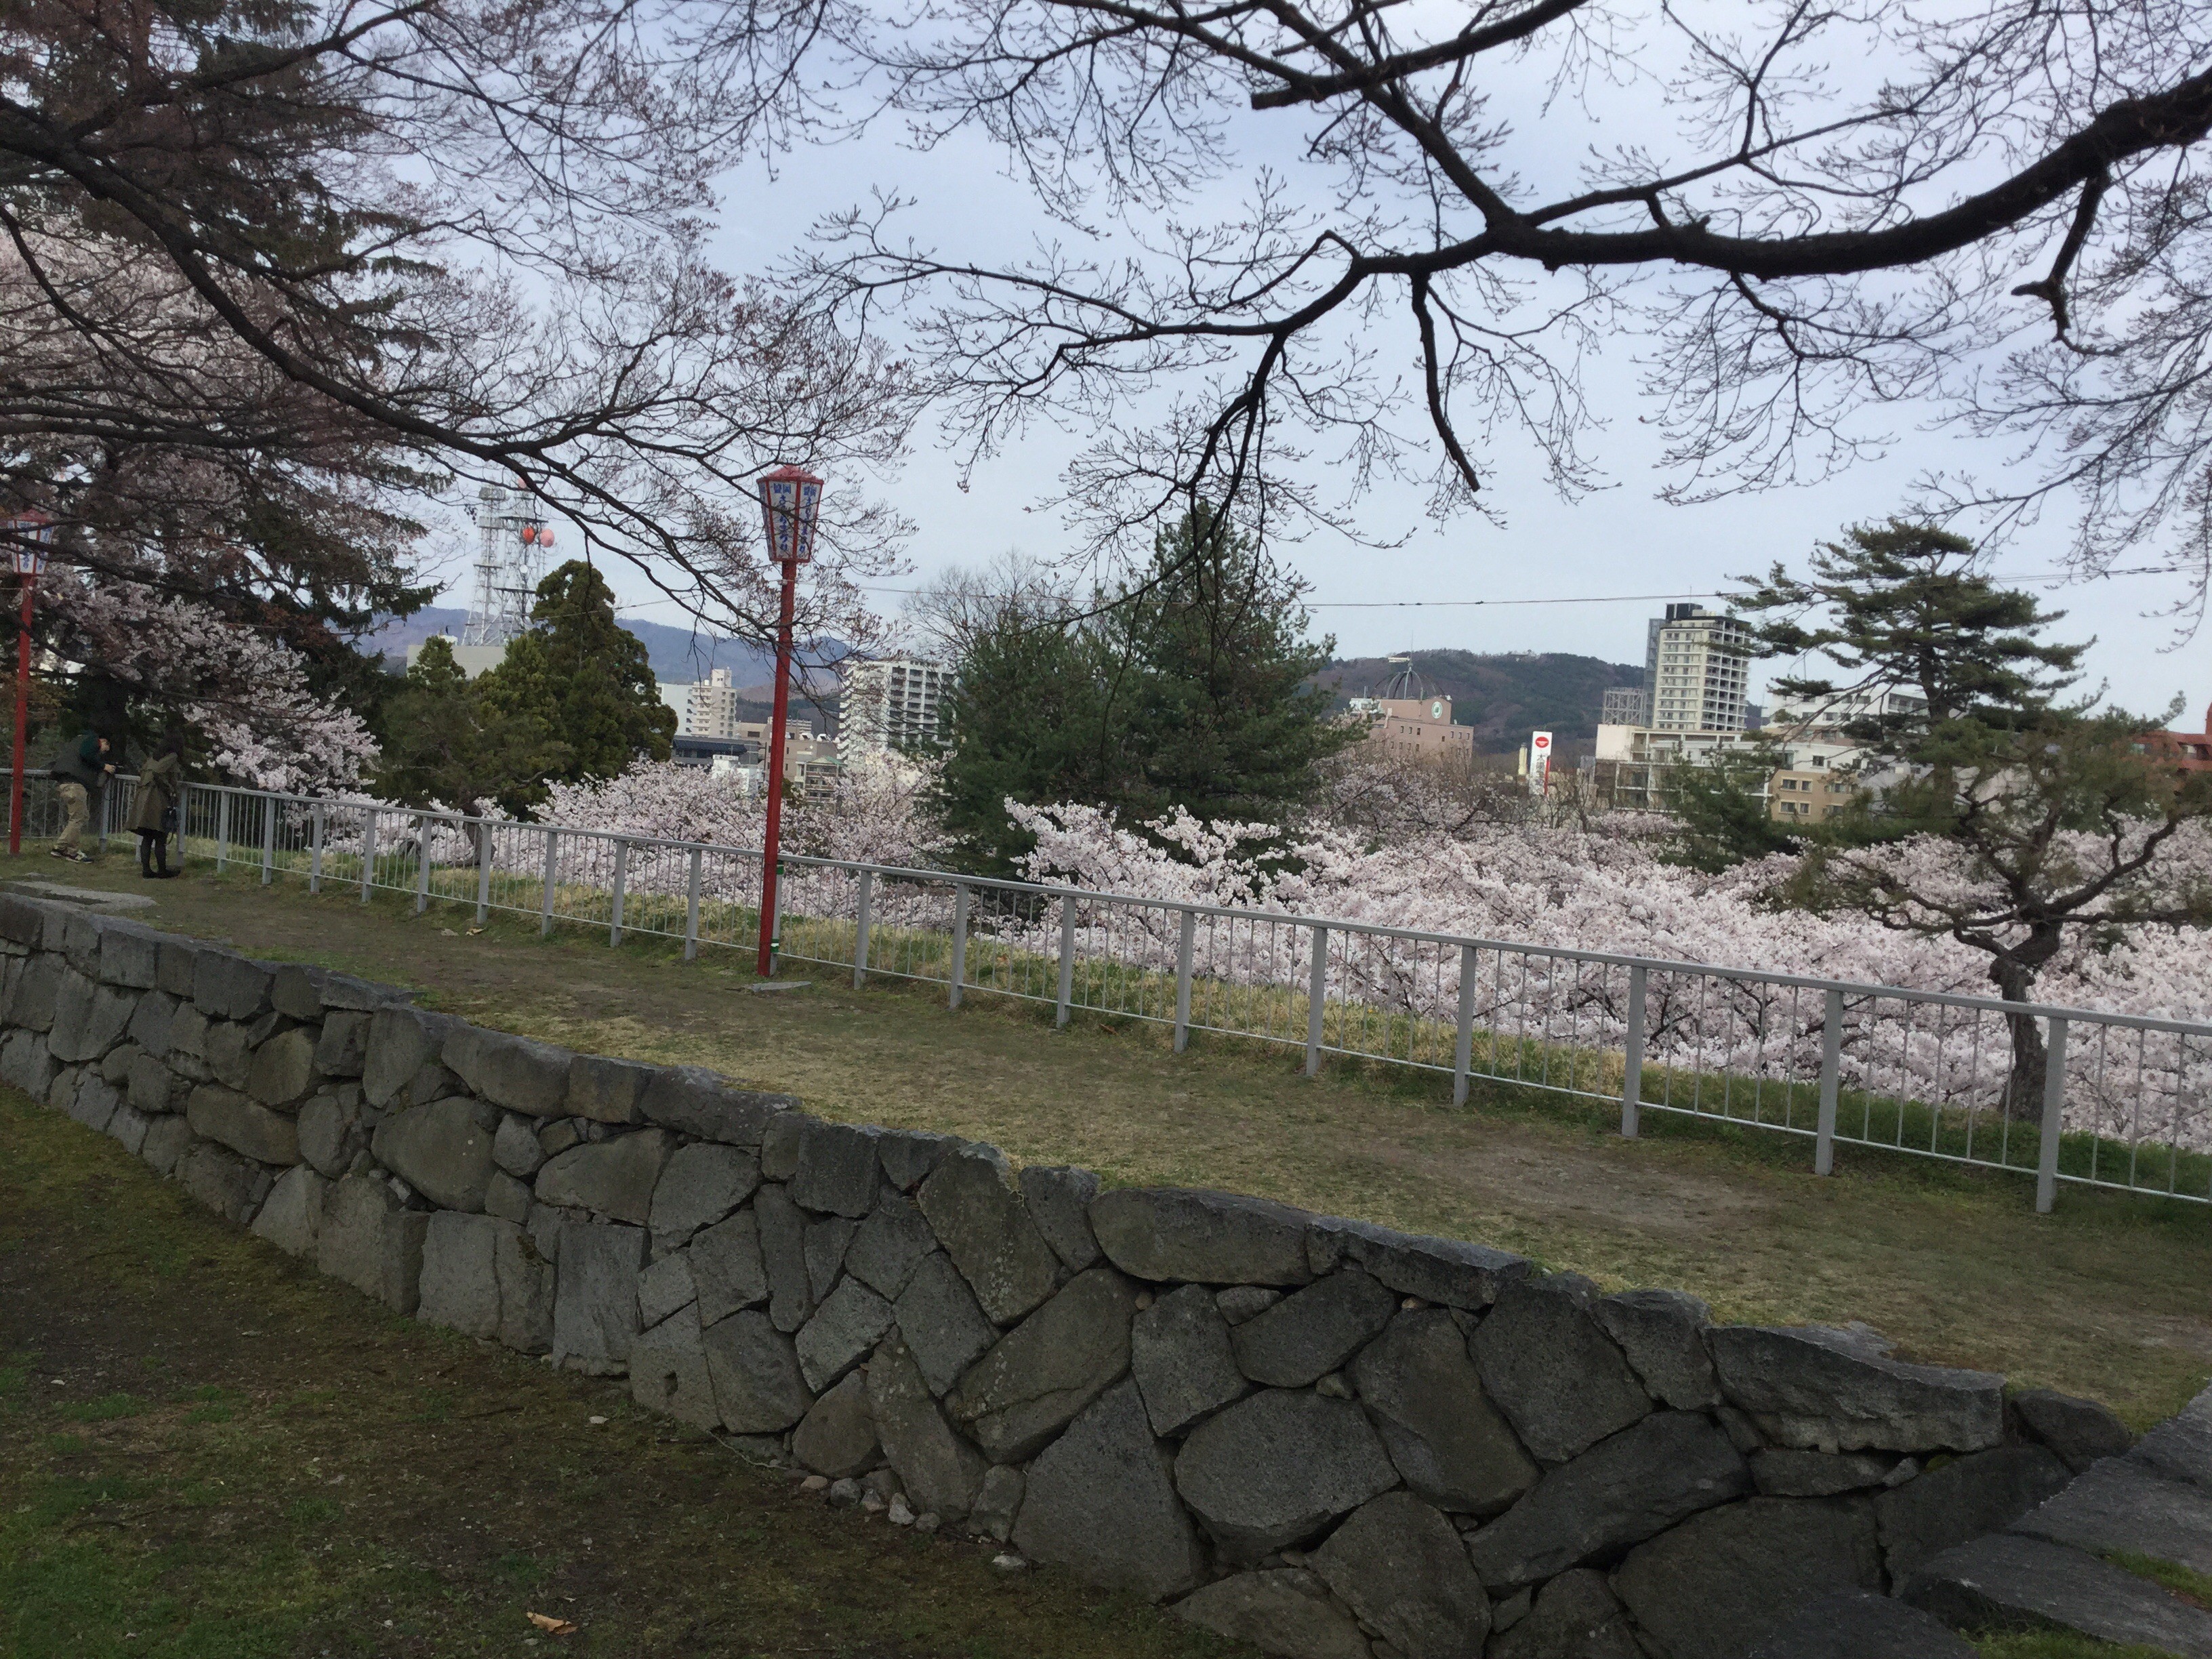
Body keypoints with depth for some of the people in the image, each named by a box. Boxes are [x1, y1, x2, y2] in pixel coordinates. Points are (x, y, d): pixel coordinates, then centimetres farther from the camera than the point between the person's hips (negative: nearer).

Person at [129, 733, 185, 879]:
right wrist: (170, 790, -10)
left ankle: (146, 870, 10)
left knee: (147, 839, 9)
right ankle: (162, 871, 5)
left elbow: (142, 771, 20)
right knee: (161, 839, 0)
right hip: (159, 800, -8)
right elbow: (157, 772, -19)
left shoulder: (155, 757, 18)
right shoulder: (172, 757, -6)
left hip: (144, 799, 8)